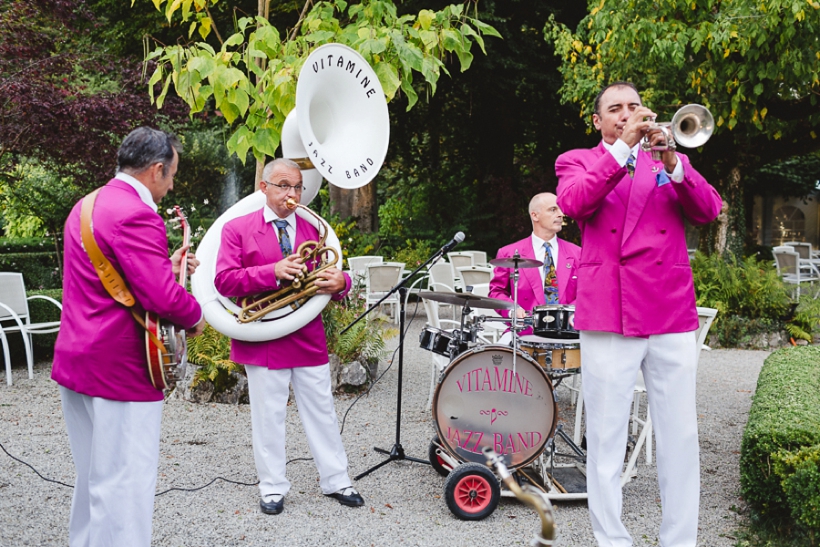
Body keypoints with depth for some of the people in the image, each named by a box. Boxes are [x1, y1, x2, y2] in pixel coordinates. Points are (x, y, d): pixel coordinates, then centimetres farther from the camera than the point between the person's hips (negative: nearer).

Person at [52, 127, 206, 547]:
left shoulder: (87, 206, 13)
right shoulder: (135, 216, -19)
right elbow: (162, 297, -26)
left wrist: (168, 266, 13)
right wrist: (194, 316, -7)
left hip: (75, 360, 10)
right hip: (119, 369, -10)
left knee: (94, 478, 20)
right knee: (124, 485, -3)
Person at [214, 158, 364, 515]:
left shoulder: (313, 231, 11)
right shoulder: (237, 229, -1)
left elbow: (328, 279, 12)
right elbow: (224, 281, -11)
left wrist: (340, 282, -14)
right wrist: (272, 272, -24)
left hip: (309, 338, 3)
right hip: (262, 339, -3)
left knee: (322, 411, 10)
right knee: (268, 416, 6)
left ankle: (335, 481, 22)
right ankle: (272, 488, 19)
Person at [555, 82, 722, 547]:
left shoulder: (669, 160, 18)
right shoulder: (577, 161, 11)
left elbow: (708, 211, 1)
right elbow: (573, 202, -11)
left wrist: (673, 164, -15)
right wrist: (622, 147, -16)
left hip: (672, 313, 3)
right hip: (609, 313, -2)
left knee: (681, 436, 3)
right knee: (607, 437, 1)